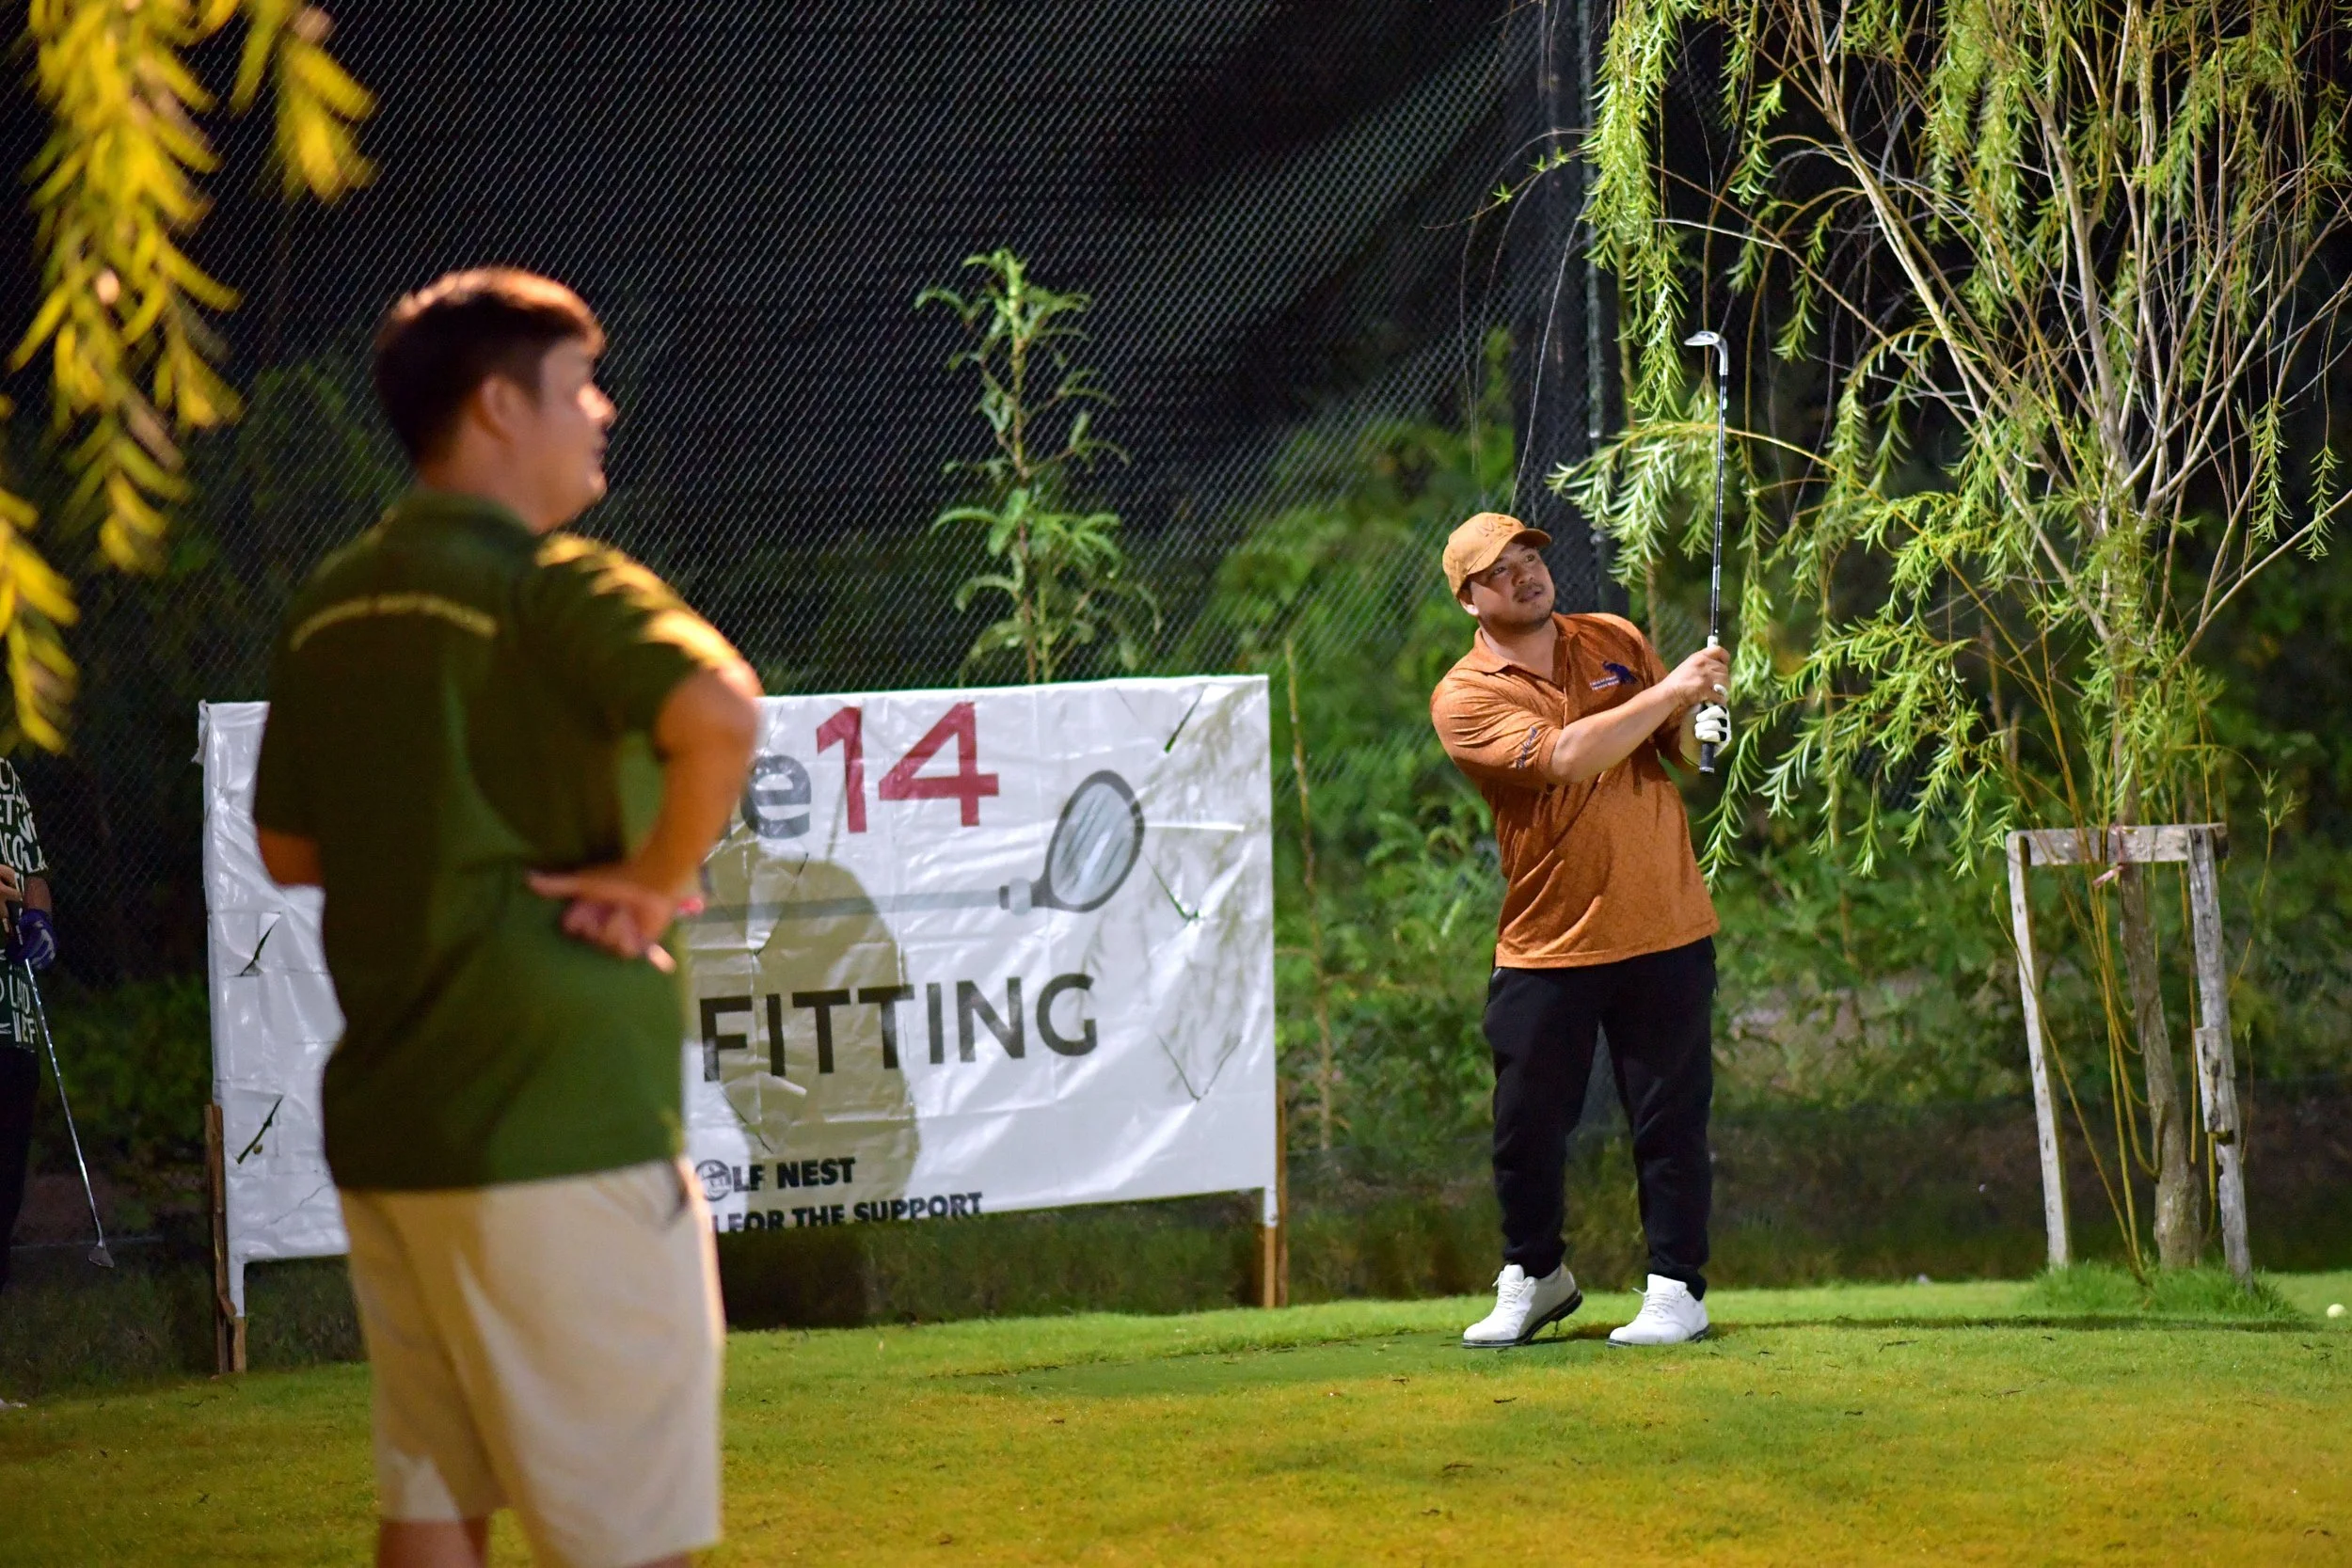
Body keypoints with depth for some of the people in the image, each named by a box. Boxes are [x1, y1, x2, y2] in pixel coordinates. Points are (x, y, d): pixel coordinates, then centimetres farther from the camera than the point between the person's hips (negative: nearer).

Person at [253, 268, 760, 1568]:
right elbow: (718, 712, -31)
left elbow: (289, 850, 21)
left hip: (383, 1118, 8)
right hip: (554, 1120, -8)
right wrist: (655, 874, -16)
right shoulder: (551, 583, -12)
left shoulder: (332, 606, 12)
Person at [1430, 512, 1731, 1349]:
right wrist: (1668, 693, -22)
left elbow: (1679, 748, 13)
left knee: (1670, 1119, 1)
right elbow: (1563, 757, -21)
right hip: (1546, 948, -2)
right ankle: (1533, 1277, 27)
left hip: (1664, 935, 2)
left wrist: (1702, 722, -10)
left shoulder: (1616, 642, 8)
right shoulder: (1464, 697, -7)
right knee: (1526, 1127, 5)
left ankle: (1676, 1289, 10)